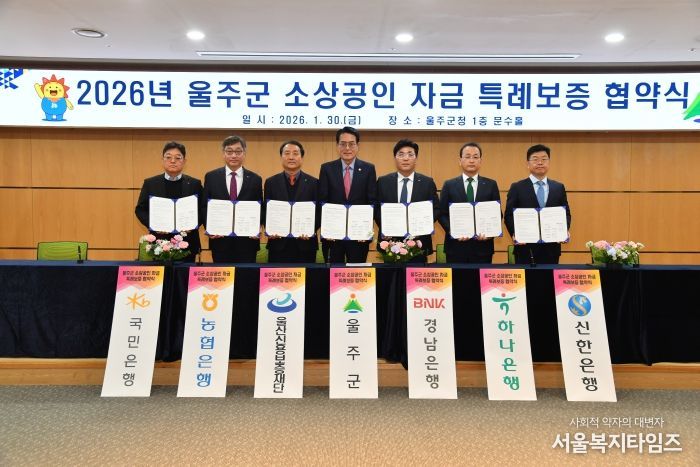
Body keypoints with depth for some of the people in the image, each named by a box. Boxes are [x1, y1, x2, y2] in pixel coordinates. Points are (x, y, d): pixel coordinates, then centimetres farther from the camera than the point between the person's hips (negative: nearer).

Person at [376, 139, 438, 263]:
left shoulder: (427, 182, 3)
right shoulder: (383, 181, 5)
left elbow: (435, 209, 3)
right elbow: (377, 209, 5)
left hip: (418, 242, 0)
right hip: (390, 241, 0)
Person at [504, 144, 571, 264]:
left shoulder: (559, 187, 11)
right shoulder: (517, 187, 3)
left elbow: (566, 214, 12)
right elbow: (509, 215, 0)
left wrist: (564, 231, -8)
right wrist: (515, 233, -17)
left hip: (551, 248, 2)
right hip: (526, 248, -2)